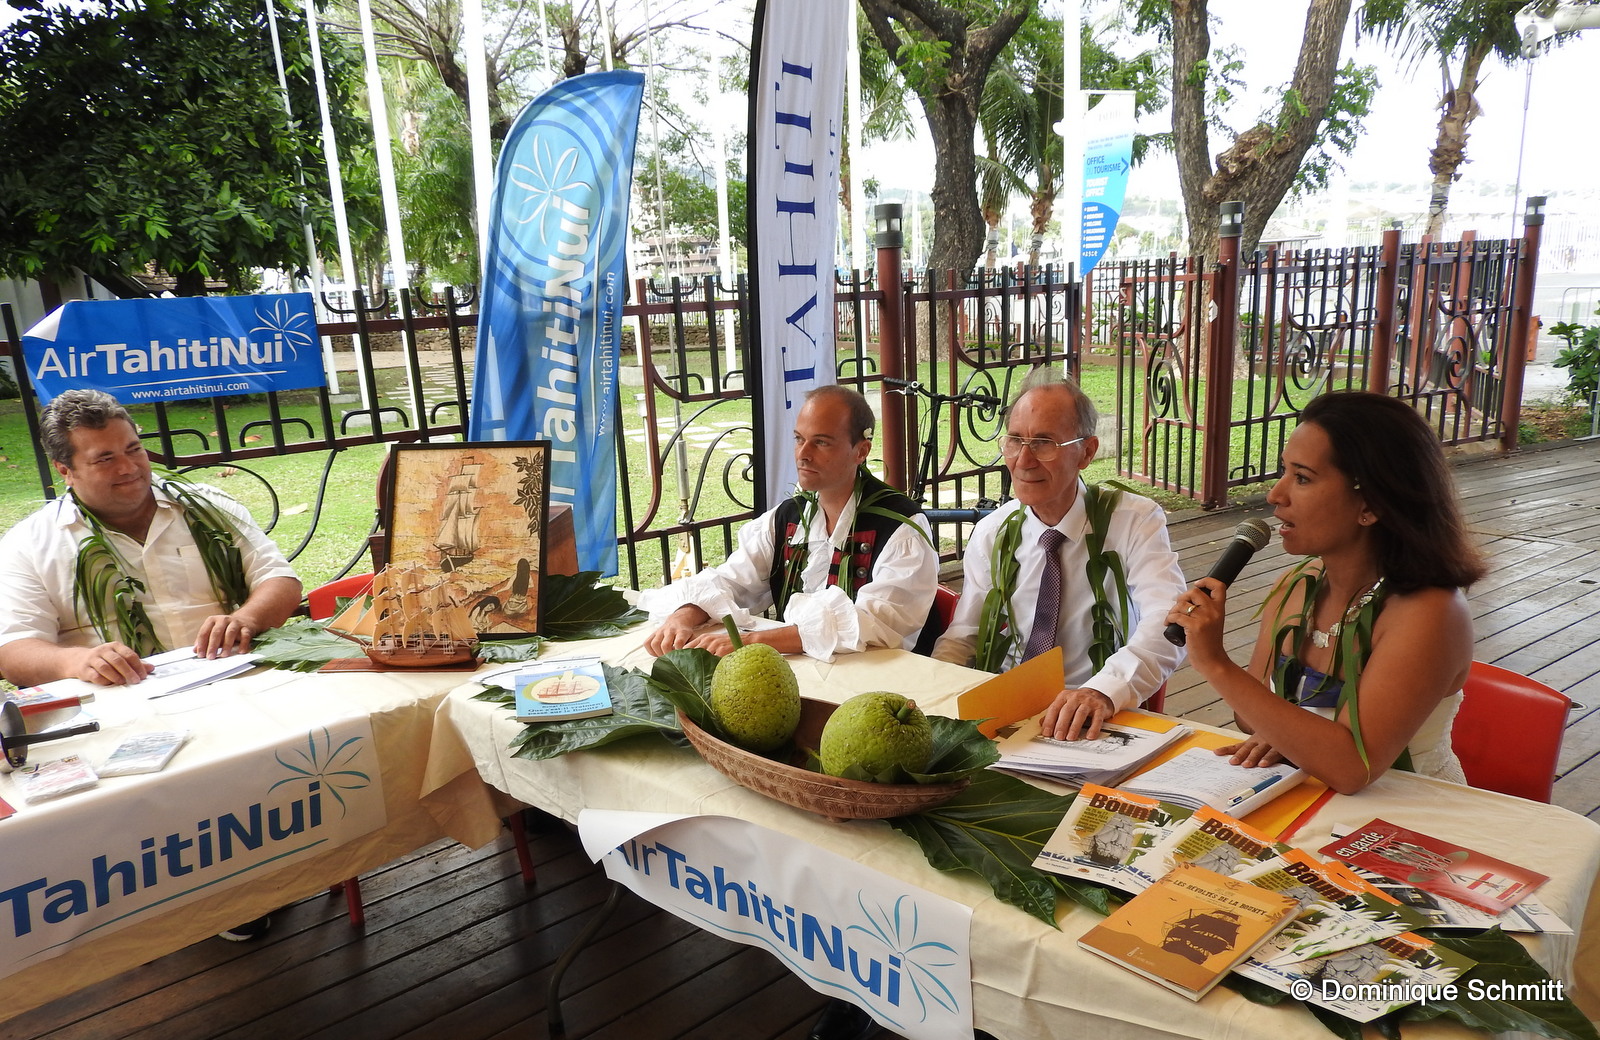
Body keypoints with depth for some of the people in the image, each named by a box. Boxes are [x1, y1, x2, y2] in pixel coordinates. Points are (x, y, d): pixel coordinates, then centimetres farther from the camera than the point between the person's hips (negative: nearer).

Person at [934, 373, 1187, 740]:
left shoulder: (1134, 521, -6)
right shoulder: (991, 534, 6)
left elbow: (1168, 622, -21)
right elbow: (961, 637, 11)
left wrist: (1104, 689, -40)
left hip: (1088, 723, -2)